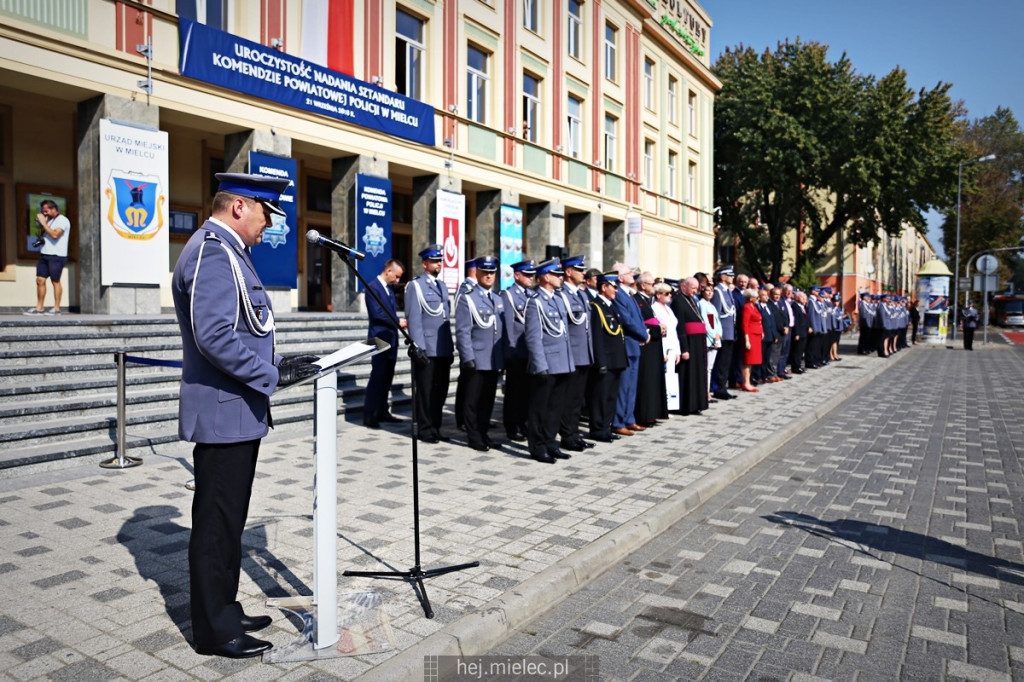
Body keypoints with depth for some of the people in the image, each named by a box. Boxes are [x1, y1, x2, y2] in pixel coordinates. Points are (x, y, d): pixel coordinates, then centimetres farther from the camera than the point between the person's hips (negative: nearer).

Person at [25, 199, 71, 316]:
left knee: (55, 281, -3)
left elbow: (55, 235, -19)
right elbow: (43, 234, 20)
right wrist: (41, 224, 5)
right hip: (44, 254, 8)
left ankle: (56, 308, 3)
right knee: (40, 280, 4)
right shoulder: (48, 220, 19)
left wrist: (43, 223, -13)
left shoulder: (63, 220, -6)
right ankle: (39, 308, 8)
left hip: (56, 256, -8)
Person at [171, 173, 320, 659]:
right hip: (225, 413, -11)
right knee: (217, 523, 2)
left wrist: (274, 364, 9)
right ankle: (215, 631, 16)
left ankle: (223, 611, 33)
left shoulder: (223, 250, 17)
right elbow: (213, 336, -26)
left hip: (235, 412, 11)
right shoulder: (213, 252, -17)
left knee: (227, 521, 19)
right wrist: (273, 376, -20)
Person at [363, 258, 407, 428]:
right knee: (377, 377, -8)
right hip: (379, 339, -8)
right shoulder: (373, 287, -11)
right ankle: (369, 416, -3)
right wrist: (397, 322, -12)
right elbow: (377, 313, -18)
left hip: (391, 339, 8)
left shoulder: (390, 287, 16)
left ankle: (382, 411, 19)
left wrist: (398, 322, 1)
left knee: (387, 377, 11)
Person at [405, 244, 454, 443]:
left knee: (441, 391, 10)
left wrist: (451, 347, 14)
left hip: (444, 350, 6)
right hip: (427, 350, -6)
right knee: (426, 392, 2)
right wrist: (419, 348, -15)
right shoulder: (415, 286, -3)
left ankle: (435, 428, 21)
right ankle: (425, 430, 12)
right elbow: (414, 320, -9)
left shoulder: (442, 286, 18)